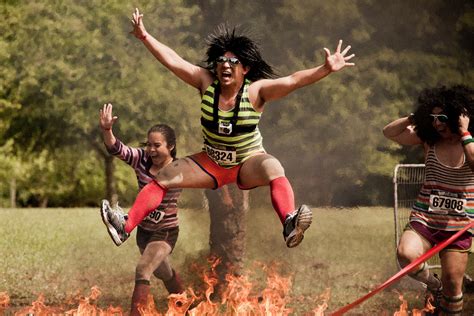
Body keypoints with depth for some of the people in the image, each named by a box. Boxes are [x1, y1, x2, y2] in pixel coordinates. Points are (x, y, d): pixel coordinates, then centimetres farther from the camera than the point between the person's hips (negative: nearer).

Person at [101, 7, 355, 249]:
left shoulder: (256, 91, -18)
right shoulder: (206, 83, -9)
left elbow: (293, 80, -30)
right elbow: (173, 61, -12)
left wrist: (325, 70, -43)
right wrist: (144, 36, -18)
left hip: (248, 162, -4)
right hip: (211, 162, 4)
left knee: (274, 169, -37)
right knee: (163, 177, -8)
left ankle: (290, 226, -57)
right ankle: (126, 227, -10)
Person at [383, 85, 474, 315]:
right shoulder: (429, 139, 2)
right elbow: (389, 132, 5)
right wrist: (414, 118, -6)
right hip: (424, 218, 1)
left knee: (452, 283, 1)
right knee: (406, 255, -27)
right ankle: (433, 284, 4)